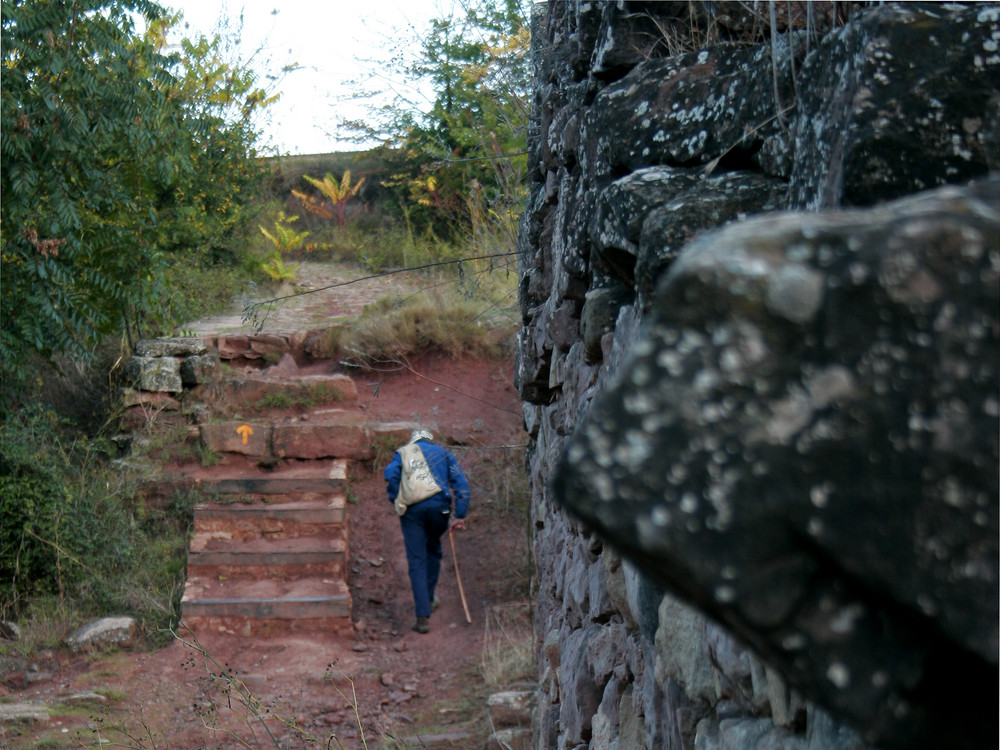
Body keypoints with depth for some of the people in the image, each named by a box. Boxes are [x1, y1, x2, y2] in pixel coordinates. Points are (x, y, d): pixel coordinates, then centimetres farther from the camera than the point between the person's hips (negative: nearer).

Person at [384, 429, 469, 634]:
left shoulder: (403, 453, 20)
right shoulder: (442, 453, 22)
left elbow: (390, 475, -2)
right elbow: (461, 482, 10)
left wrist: (396, 502, 6)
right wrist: (460, 515, 7)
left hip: (412, 510, -1)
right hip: (438, 507, 1)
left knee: (416, 561, 0)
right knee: (433, 551, 27)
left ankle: (423, 616, -7)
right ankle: (428, 599, 37)